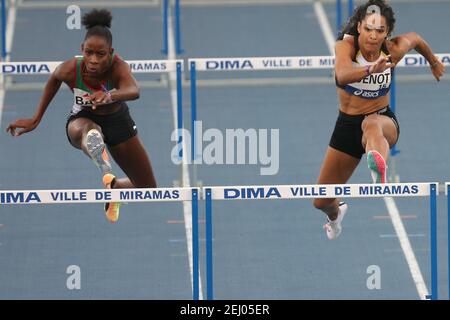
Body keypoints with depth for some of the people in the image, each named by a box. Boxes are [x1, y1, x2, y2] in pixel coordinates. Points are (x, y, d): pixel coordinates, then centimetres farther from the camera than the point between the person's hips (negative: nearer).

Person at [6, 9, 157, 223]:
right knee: (88, 131, -44)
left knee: (149, 191, 8)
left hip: (117, 121, 1)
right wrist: (35, 120, 4)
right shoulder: (71, 69, -29)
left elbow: (133, 91, -59)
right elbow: (54, 80, -3)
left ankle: (113, 188, 41)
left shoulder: (118, 67, -35)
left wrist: (109, 96, -81)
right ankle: (106, 175, -76)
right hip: (82, 119, -1)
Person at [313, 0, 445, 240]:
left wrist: (434, 62, 31)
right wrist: (371, 69, -62)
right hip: (347, 125, 2)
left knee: (371, 125, -44)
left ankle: (379, 170, -80)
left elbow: (415, 39, 13)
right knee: (321, 202, 11)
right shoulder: (346, 46, -19)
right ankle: (336, 214, 52)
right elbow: (343, 74, -43)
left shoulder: (394, 50, -13)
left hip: (383, 120, -2)